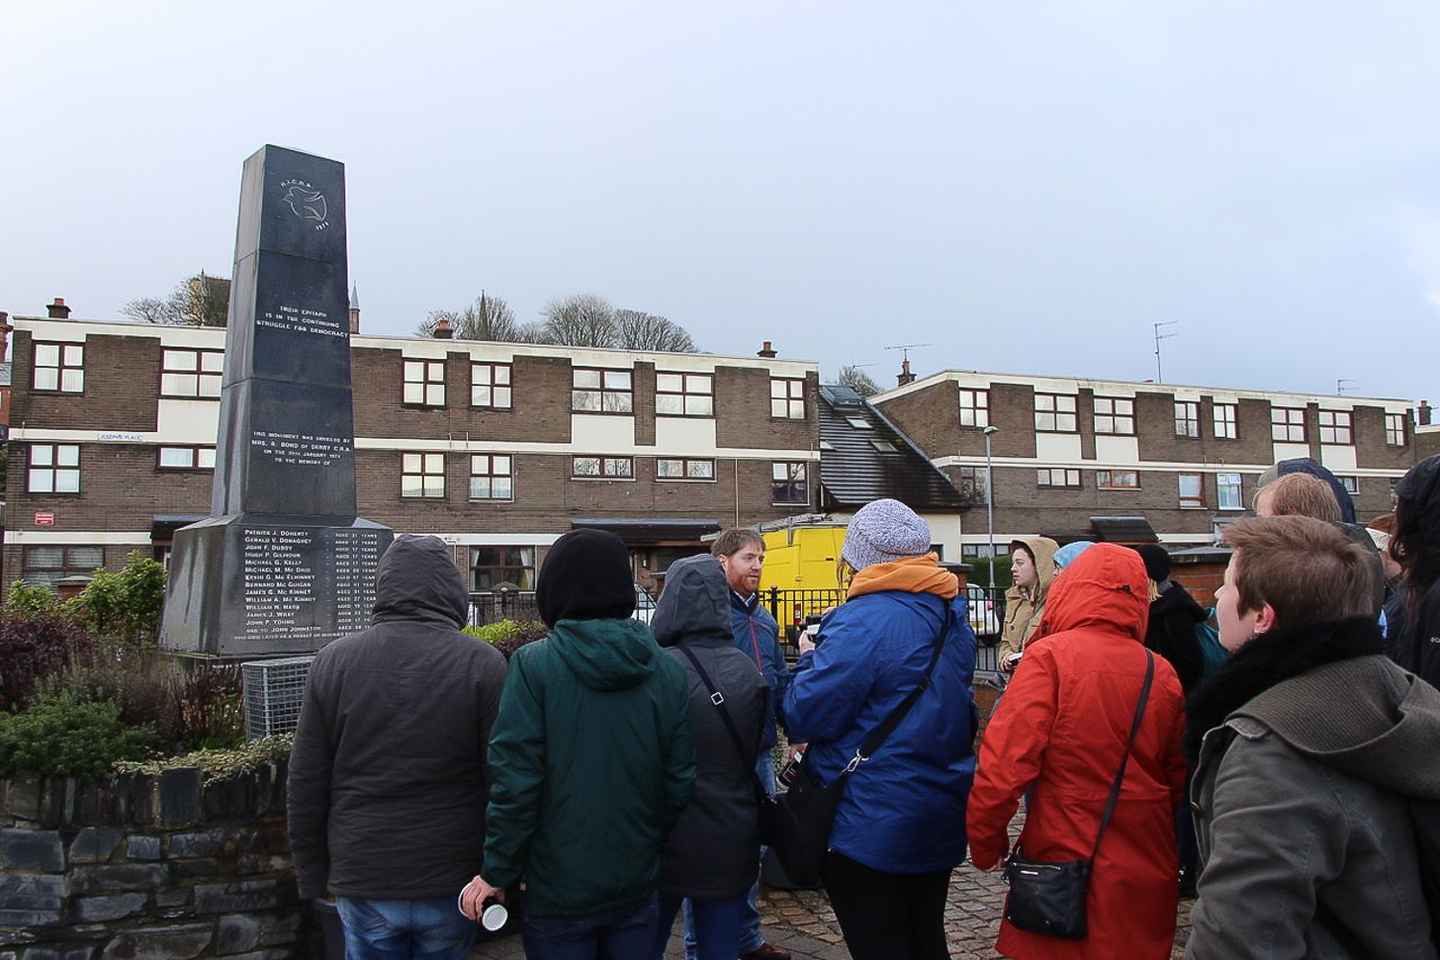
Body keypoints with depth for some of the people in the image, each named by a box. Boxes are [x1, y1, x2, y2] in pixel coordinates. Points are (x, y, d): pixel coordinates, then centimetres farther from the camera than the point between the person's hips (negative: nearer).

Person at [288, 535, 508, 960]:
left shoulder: (332, 661, -3)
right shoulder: (484, 665, -10)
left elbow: (306, 786, 1)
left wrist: (312, 875, 12)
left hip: (363, 882, 1)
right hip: (451, 880, -1)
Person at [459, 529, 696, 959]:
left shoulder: (534, 665, -14)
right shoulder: (666, 670, -3)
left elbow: (515, 782, -16)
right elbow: (678, 782, -1)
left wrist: (496, 873, -5)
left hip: (559, 891, -3)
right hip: (637, 887, 3)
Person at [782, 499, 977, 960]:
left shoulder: (863, 621, -23)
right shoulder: (951, 615, 4)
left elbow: (804, 716, -21)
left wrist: (811, 659, -1)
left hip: (872, 826, -8)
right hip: (942, 820, 8)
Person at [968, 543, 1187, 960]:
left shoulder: (1051, 655, -14)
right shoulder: (1163, 673, 0)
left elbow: (1007, 759, -19)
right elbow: (1179, 780, 9)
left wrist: (985, 841, -5)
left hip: (1067, 866, -4)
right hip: (1148, 879, 5)